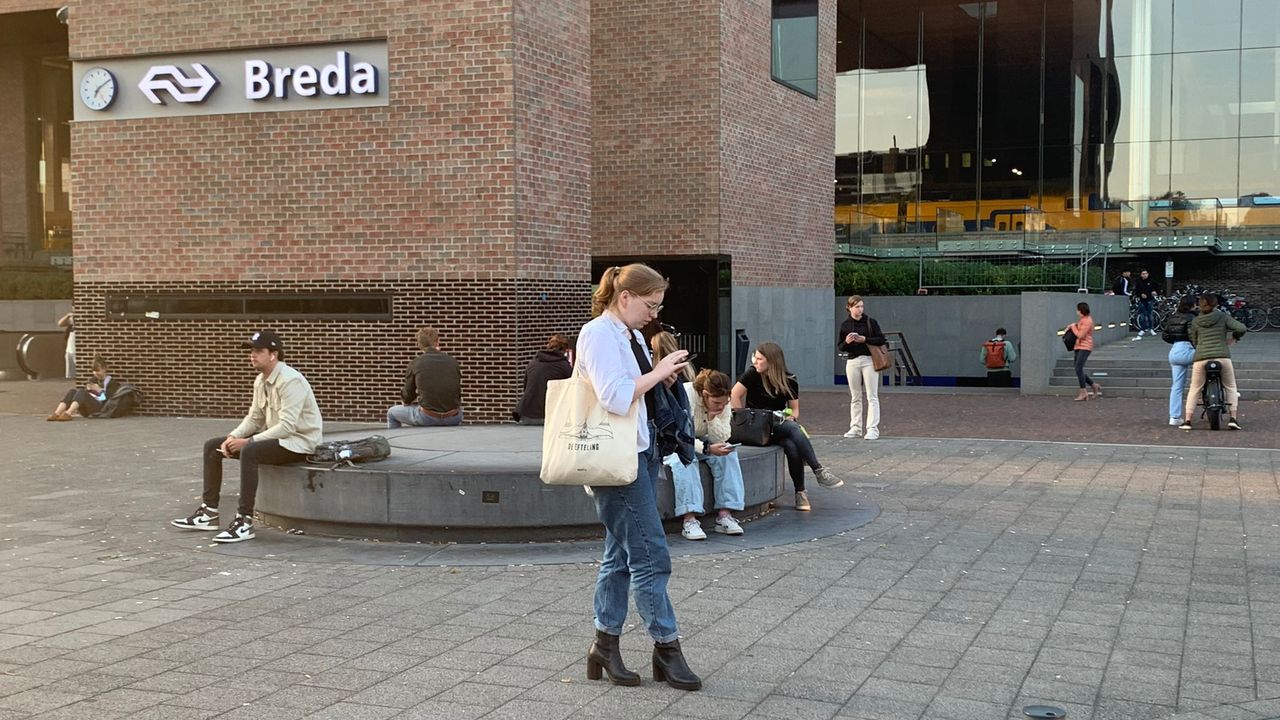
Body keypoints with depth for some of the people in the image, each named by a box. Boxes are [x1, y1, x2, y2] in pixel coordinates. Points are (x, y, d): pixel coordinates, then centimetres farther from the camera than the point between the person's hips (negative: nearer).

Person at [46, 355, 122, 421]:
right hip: (87, 411, 6)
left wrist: (99, 390, -7)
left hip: (100, 408, -6)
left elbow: (109, 398, -2)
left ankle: (68, 414, -51)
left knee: (81, 392, -28)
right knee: (73, 391, -19)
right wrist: (87, 389, -1)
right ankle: (57, 414, -39)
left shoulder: (112, 382, 12)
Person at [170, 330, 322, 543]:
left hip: (299, 442, -10)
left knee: (249, 452, -36)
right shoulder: (261, 381, 6)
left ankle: (244, 522, -31)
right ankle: (209, 512, 6)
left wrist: (248, 441, -25)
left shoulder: (290, 381, -22)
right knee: (212, 446, 5)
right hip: (276, 437, 10)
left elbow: (287, 426, -28)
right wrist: (233, 437, -6)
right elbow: (254, 418, 13)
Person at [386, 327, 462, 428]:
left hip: (427, 418, -3)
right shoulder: (452, 362, 5)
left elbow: (407, 400, 9)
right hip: (453, 418, 3)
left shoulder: (415, 364, -1)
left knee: (392, 413, 22)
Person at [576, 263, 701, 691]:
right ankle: (666, 648, 4)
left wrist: (662, 376, 4)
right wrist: (658, 373, -18)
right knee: (652, 555, -5)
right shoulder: (598, 335, -15)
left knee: (622, 553, 13)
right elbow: (615, 398, -26)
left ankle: (605, 646, 21)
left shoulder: (631, 336, 14)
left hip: (641, 453, 10)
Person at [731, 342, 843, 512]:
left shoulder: (789, 382, 5)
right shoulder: (753, 375, -3)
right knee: (793, 428, -32)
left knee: (792, 447, -32)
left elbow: (795, 409, 12)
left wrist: (791, 417, -10)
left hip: (780, 426, 3)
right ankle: (819, 471, -33)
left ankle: (800, 492, -24)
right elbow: (734, 397, -6)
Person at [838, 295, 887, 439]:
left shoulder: (871, 322, -1)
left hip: (869, 360, -3)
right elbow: (840, 346, 7)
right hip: (852, 361, 3)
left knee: (872, 396, -4)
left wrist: (865, 339, -15)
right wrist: (846, 342, -14)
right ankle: (855, 428, 15)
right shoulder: (845, 325, 6)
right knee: (855, 397, 9)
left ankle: (873, 429, -5)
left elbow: (881, 340, -4)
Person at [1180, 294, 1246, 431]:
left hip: (1201, 358, 1)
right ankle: (1232, 419, 4)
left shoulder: (1195, 321, 10)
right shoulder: (1223, 317, 5)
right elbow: (1242, 328, -3)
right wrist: (1233, 338, 14)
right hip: (1222, 356, -1)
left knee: (1194, 390, 11)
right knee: (1230, 387, 16)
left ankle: (1187, 421, 4)